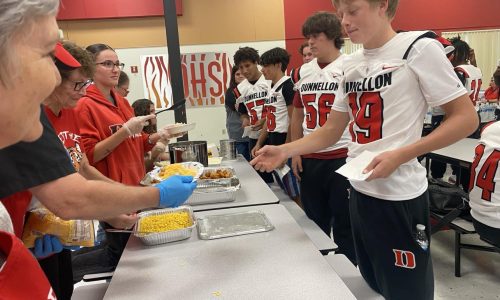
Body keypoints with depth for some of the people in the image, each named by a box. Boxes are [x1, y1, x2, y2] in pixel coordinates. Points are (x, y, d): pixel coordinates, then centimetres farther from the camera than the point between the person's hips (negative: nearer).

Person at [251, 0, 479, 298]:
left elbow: (466, 118, -11)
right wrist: (284, 151, -1)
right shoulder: (350, 65, 8)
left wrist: (400, 156, -20)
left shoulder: (419, 48, -10)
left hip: (399, 195, -6)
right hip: (359, 189, 7)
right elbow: (332, 130, 11)